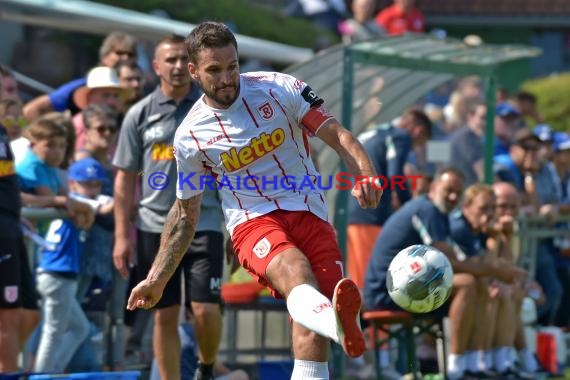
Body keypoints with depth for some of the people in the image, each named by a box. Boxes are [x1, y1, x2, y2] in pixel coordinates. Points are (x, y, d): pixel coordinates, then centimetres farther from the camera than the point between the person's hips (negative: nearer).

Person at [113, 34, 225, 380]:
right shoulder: (140, 115, 5)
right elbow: (125, 179, 8)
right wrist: (122, 235, 2)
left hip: (204, 224, -1)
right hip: (155, 227, 1)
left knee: (206, 309, -9)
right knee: (165, 315, 3)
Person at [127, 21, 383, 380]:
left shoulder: (279, 88, 2)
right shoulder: (190, 137, 4)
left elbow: (336, 134, 0)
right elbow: (185, 215, 17)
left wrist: (366, 175, -20)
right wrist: (156, 280, 17)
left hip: (309, 212, 2)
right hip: (253, 221, -2)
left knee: (312, 329, -20)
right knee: (295, 271, -38)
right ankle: (339, 323, -72)